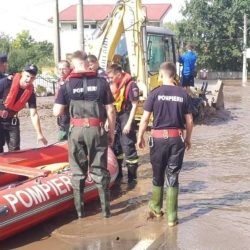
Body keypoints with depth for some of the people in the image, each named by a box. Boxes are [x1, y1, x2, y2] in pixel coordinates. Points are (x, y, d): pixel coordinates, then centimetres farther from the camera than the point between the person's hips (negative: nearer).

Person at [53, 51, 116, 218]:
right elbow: (110, 111, -2)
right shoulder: (101, 82, -2)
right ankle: (106, 208, 14)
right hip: (97, 130, 0)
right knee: (99, 169, 10)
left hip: (76, 130, 0)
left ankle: (79, 209, 17)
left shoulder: (67, 85, -2)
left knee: (78, 171, 12)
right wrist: (112, 132, 7)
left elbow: (57, 112, -3)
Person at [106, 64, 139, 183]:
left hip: (126, 118, -8)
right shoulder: (112, 86, 7)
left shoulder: (131, 85, -15)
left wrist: (129, 123, -17)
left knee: (128, 148, -5)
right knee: (115, 146, 15)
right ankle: (118, 173, 30)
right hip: (115, 119, 8)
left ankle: (132, 177, 5)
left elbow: (134, 106, -15)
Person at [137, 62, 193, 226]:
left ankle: (156, 208, 33)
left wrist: (140, 136, 8)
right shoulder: (183, 94, -1)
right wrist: (188, 138, 17)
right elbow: (189, 120, 3)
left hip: (159, 138, -1)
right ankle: (172, 216, 6)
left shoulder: (155, 93, -6)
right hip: (177, 138, 1)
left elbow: (145, 119, -5)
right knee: (173, 177, 5)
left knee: (158, 175, 16)